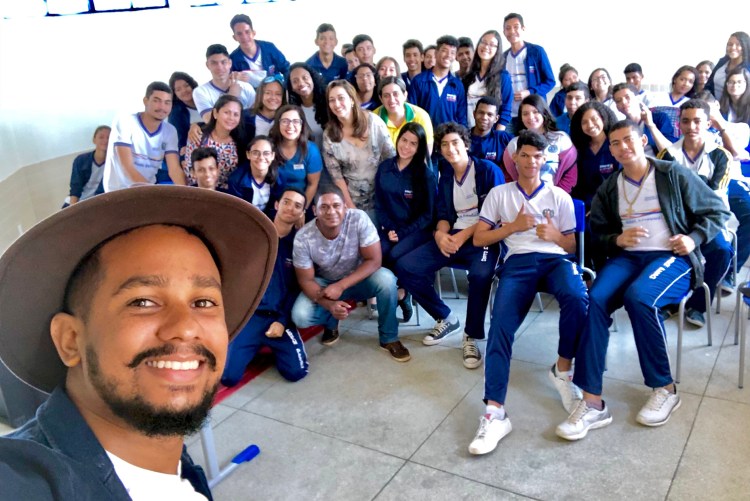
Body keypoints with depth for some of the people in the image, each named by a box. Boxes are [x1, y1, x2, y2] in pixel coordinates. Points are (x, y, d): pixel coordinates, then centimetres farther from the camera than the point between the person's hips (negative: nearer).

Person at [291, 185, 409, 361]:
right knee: (300, 317, -25)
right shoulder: (303, 238, -25)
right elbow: (306, 280, -16)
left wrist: (341, 286, -32)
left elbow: (374, 261, -23)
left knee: (386, 279, -32)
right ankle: (331, 323, 12)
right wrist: (329, 304, -34)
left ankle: (389, 338, -8)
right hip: (324, 284, 1)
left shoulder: (359, 219, -27)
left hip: (358, 278, 0)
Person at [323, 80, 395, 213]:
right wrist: (350, 206, -10)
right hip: (351, 198, 0)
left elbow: (391, 156, -4)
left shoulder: (373, 121, -10)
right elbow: (336, 176, -7)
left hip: (382, 194, 0)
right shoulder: (329, 135, -9)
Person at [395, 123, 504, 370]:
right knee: (405, 266, -13)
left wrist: (465, 235, -18)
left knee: (480, 274, -40)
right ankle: (446, 318, 5)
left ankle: (471, 338, -17)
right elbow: (443, 215, 15)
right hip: (452, 237, 6)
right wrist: (440, 234, -9)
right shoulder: (445, 178, 17)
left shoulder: (488, 170, -3)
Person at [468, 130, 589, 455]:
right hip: (518, 261, 0)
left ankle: (562, 370, -11)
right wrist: (514, 225, 1)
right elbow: (479, 238, 13)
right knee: (500, 325, -27)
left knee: (577, 298, -36)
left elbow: (572, 246, 19)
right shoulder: (499, 194, 19)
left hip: (555, 258, 1)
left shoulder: (559, 196, 21)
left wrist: (554, 235, -3)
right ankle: (494, 413, -35)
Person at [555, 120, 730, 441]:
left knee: (638, 296, -36)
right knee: (596, 299, -28)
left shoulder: (673, 175, 2)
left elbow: (717, 211, 7)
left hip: (673, 258, -3)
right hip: (627, 257, 4)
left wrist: (694, 238, -10)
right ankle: (592, 402, -29)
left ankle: (665, 388, -14)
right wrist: (617, 239, -2)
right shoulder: (609, 189, 13)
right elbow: (598, 230, 19)